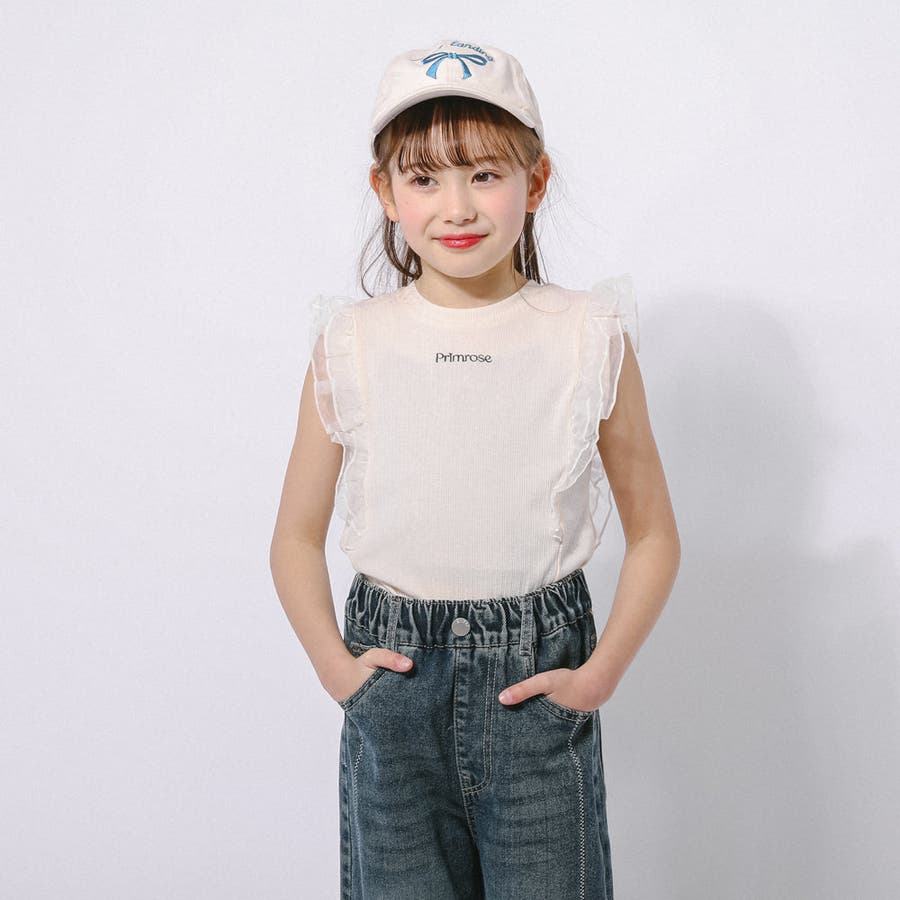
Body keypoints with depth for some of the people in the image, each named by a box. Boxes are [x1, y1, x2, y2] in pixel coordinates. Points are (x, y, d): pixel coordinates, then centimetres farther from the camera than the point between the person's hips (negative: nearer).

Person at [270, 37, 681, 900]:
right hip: (392, 679, 1)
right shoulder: (349, 344, -1)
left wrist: (597, 676, -5)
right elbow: (296, 539, 7)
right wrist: (334, 665, -4)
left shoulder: (592, 338, -4)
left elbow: (653, 536, 3)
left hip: (538, 681, 0)